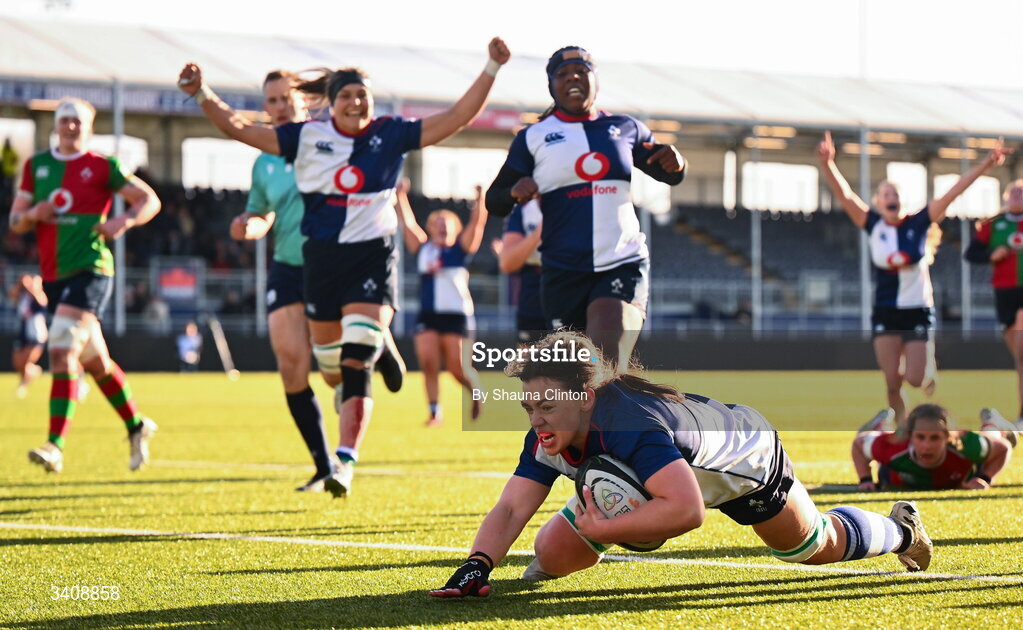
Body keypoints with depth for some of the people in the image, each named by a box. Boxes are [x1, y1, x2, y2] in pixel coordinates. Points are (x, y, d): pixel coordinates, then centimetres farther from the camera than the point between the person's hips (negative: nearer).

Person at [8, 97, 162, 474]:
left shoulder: (102, 167, 0)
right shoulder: (37, 166, 12)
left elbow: (150, 200, 5)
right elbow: (15, 221, 13)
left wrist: (125, 221, -14)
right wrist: (32, 214, -10)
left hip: (90, 270, -6)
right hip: (53, 276, 6)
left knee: (62, 351, -21)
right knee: (95, 361, 14)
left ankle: (55, 446, -26)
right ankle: (136, 426, 32)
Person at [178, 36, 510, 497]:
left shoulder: (391, 135, 2)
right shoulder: (307, 137, 3)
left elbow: (456, 118, 2)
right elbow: (240, 129, 3)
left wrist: (491, 70, -5)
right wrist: (202, 95, -9)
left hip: (373, 258, -2)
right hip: (321, 259, 2)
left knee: (356, 365, -16)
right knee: (331, 367, 11)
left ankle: (346, 461, -21)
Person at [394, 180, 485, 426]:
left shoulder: (461, 248, 6)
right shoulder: (423, 249, 12)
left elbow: (477, 222, -4)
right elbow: (407, 223, 8)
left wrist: (480, 198, -16)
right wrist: (401, 196, 1)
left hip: (456, 315, -2)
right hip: (427, 316, 3)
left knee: (457, 367, -6)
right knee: (428, 362, -11)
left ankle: (477, 393, 23)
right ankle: (435, 412, -3)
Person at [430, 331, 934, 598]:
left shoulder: (631, 425, -47)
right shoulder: (549, 439, -27)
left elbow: (687, 510, -55)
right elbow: (510, 509, -29)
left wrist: (603, 530, -55)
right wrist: (476, 567, -46)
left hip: (746, 459, -5)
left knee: (819, 546, 18)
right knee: (553, 555, -5)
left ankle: (900, 529, 50)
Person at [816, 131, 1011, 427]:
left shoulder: (918, 223, -3)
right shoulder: (873, 225, -2)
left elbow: (952, 193, -10)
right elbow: (844, 194, -13)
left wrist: (986, 165, -17)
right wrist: (827, 164, -29)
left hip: (918, 311, -1)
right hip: (885, 313, 1)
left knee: (914, 379, -4)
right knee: (892, 383, -4)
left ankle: (929, 367, 31)